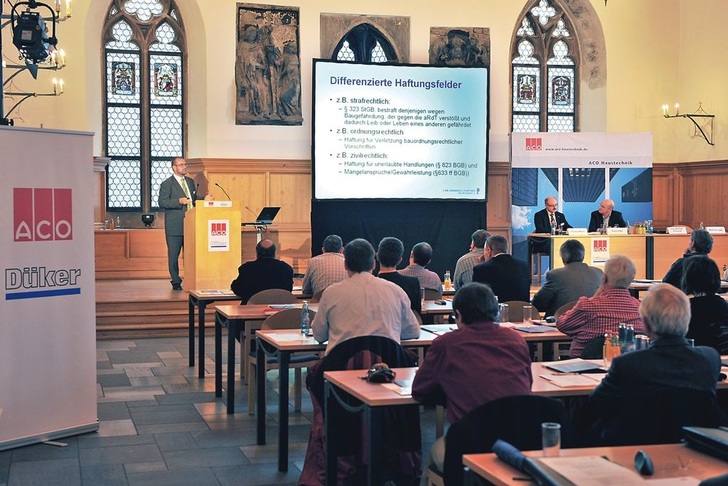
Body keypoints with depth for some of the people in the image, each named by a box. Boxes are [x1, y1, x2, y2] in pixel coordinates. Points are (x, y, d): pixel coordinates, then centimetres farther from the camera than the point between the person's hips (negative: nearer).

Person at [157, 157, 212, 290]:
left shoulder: (190, 182, 16)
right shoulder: (167, 184, -4)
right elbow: (162, 202, -12)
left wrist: (204, 199, 3)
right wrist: (179, 201, -23)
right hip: (175, 226, -5)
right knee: (173, 255, 1)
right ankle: (176, 282, 8)